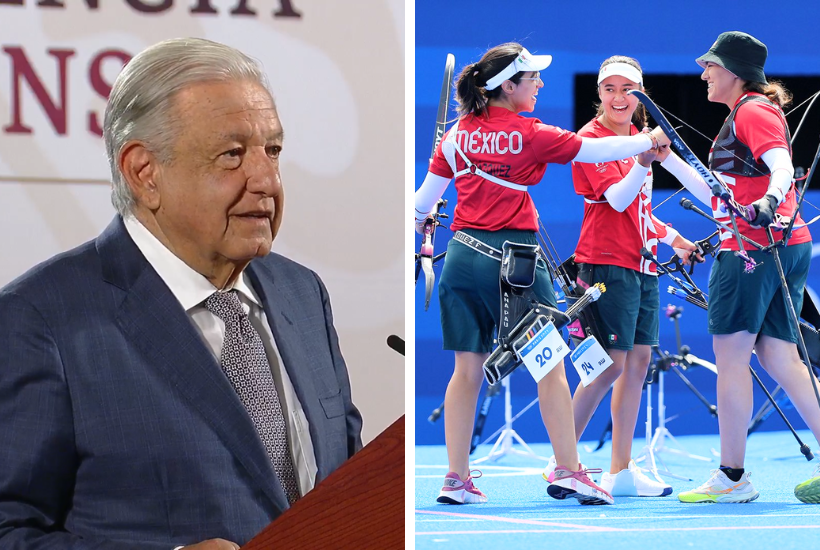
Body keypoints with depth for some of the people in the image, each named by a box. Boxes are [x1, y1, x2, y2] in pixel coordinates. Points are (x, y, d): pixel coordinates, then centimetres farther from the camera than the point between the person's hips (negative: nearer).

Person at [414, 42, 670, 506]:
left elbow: (427, 193, 14)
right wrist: (649, 141, 12)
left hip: (463, 256, 5)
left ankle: (457, 479, 6)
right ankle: (568, 471, 3)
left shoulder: (458, 134, 8)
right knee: (550, 366, 3)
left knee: (468, 370, 8)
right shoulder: (529, 135, -6)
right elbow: (594, 149, -2)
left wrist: (418, 223, 34)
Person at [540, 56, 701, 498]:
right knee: (611, 365, -10)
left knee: (639, 360, 7)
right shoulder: (591, 138, -9)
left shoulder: (637, 136, 15)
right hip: (608, 262, -8)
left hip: (640, 263, 8)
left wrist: (671, 238, 27)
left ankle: (621, 471, 12)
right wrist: (642, 162, -36)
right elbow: (617, 198, -21)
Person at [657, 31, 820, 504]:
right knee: (779, 358, 7)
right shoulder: (741, 116, 23)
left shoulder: (752, 110, -6)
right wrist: (667, 159, 23)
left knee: (730, 353, -4)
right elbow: (720, 197, 24)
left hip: (753, 246, -10)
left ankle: (732, 477, -2)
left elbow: (782, 167, -22)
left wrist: (769, 201, -41)